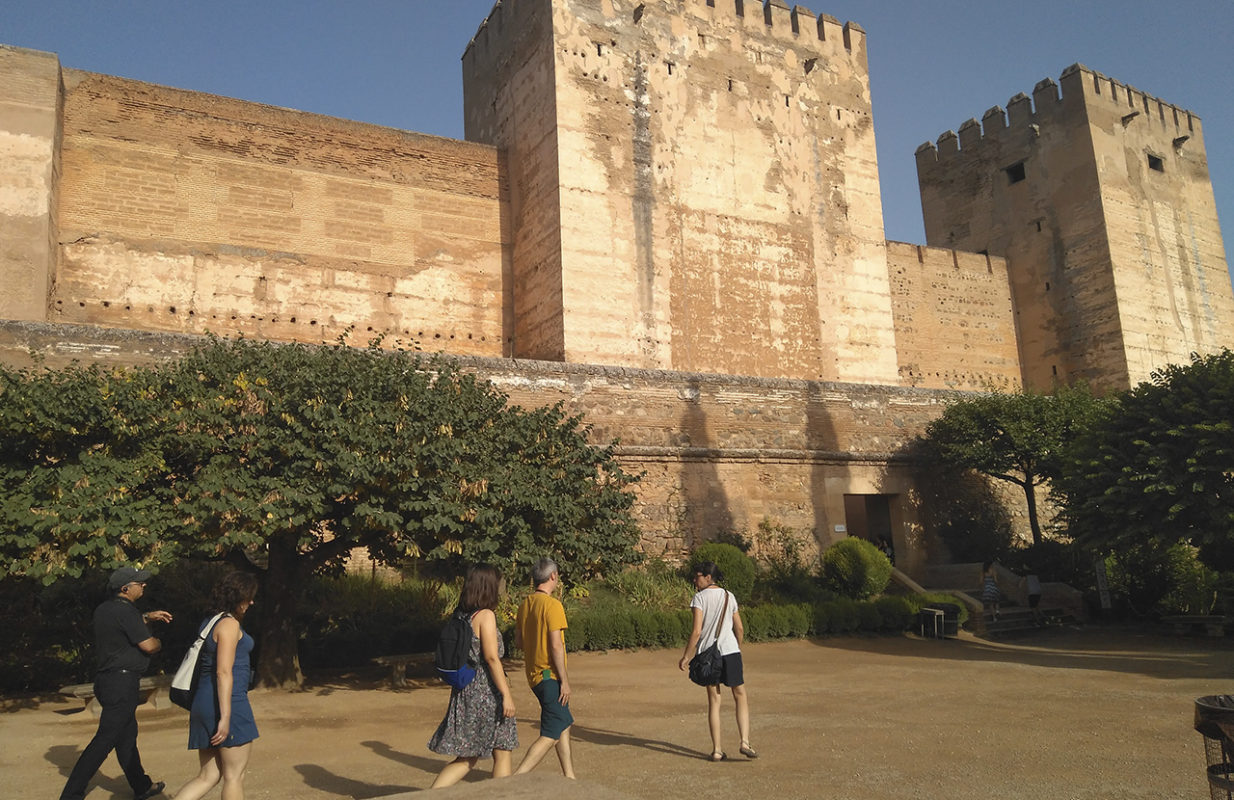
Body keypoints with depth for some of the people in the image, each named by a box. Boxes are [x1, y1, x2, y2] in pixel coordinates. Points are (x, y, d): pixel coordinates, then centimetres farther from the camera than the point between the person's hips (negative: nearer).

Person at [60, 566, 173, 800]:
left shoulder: (104, 609, 10)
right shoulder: (126, 611, -18)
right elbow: (148, 646, -17)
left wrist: (148, 617, 26)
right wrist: (159, 642, 4)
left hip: (106, 679, 10)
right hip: (122, 682, -10)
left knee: (127, 735, 18)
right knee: (105, 739, -5)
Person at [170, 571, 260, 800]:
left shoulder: (208, 623, 15)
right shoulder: (229, 624, -13)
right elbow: (223, 672, -20)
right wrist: (225, 717, -21)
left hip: (203, 703, 9)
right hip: (229, 703, -9)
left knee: (209, 776, 13)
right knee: (234, 776, 4)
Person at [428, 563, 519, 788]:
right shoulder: (485, 615, -14)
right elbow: (491, 658, -19)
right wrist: (506, 694, -18)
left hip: (465, 691, 8)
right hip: (486, 692, -8)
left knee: (467, 757, 14)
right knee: (502, 753, 8)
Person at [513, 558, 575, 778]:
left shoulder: (525, 605, 8)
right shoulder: (552, 605, -17)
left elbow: (518, 642, 14)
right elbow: (556, 646, -20)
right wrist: (565, 680, -15)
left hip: (534, 675, 9)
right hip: (550, 676, -9)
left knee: (564, 723, 20)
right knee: (551, 735, -5)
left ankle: (569, 778, 26)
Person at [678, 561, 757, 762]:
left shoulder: (700, 598, -5)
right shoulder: (729, 596, 8)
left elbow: (696, 632, -13)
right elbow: (739, 629, 12)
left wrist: (686, 657, -6)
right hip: (730, 651, 2)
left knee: (713, 701, 7)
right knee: (740, 696, 13)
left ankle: (717, 750, 9)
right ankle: (745, 742, 0)